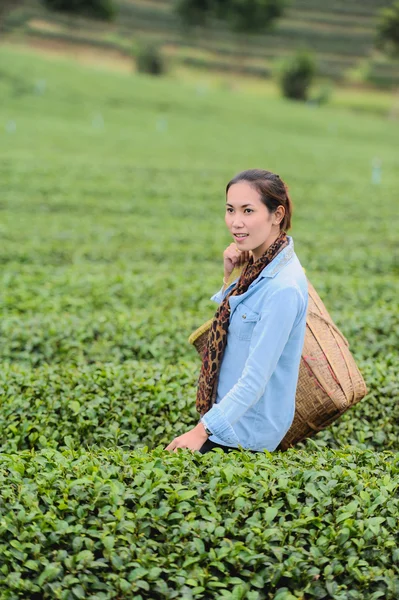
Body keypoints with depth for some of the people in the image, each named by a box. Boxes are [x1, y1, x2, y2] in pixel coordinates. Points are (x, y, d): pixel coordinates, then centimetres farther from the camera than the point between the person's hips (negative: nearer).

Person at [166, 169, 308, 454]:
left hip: (246, 433, -9)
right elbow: (228, 322, 20)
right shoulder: (260, 265, 3)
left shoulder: (283, 288, -25)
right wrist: (229, 275, 2)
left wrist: (202, 431, -23)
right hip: (232, 414, 9)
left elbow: (255, 379, -25)